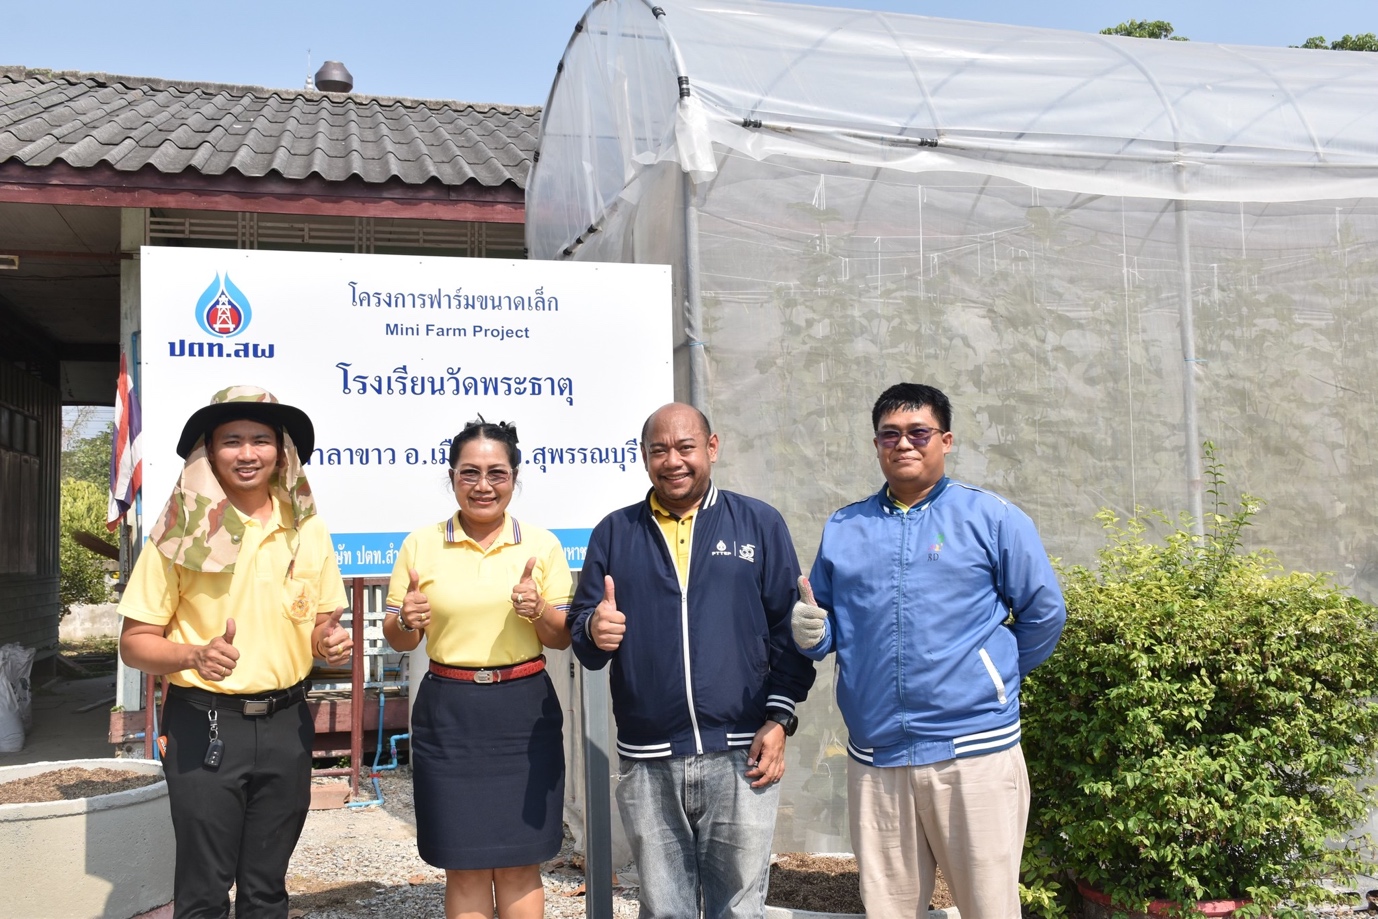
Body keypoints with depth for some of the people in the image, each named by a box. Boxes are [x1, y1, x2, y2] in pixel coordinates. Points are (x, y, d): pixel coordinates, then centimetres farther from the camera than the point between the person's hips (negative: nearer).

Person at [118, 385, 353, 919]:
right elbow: (134, 641, -4)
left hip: (286, 724, 3)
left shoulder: (307, 530, 5)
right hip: (205, 726, -3)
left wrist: (331, 643, -8)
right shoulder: (185, 533, -6)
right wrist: (194, 656, -23)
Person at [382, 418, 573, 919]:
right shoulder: (421, 545, 2)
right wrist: (406, 621, -16)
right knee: (465, 866, 7)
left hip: (524, 712, 0)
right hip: (449, 713, 0)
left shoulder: (542, 544, 2)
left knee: (520, 864, 6)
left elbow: (563, 638, 3)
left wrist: (538, 610, -17)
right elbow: (397, 640, 7)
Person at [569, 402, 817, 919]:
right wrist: (594, 631, -15)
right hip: (646, 764, 2)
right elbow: (579, 630, 8)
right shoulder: (614, 533, 10)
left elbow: (789, 627, 3)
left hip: (741, 758, -1)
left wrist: (779, 718, -5)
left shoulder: (759, 524, 5)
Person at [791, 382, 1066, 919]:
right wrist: (809, 633, -5)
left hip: (974, 753, -3)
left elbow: (1044, 613, 4)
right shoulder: (842, 529, 12)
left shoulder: (992, 518, 1)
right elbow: (823, 627, 17)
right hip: (873, 760, 3)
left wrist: (994, 678, 11)